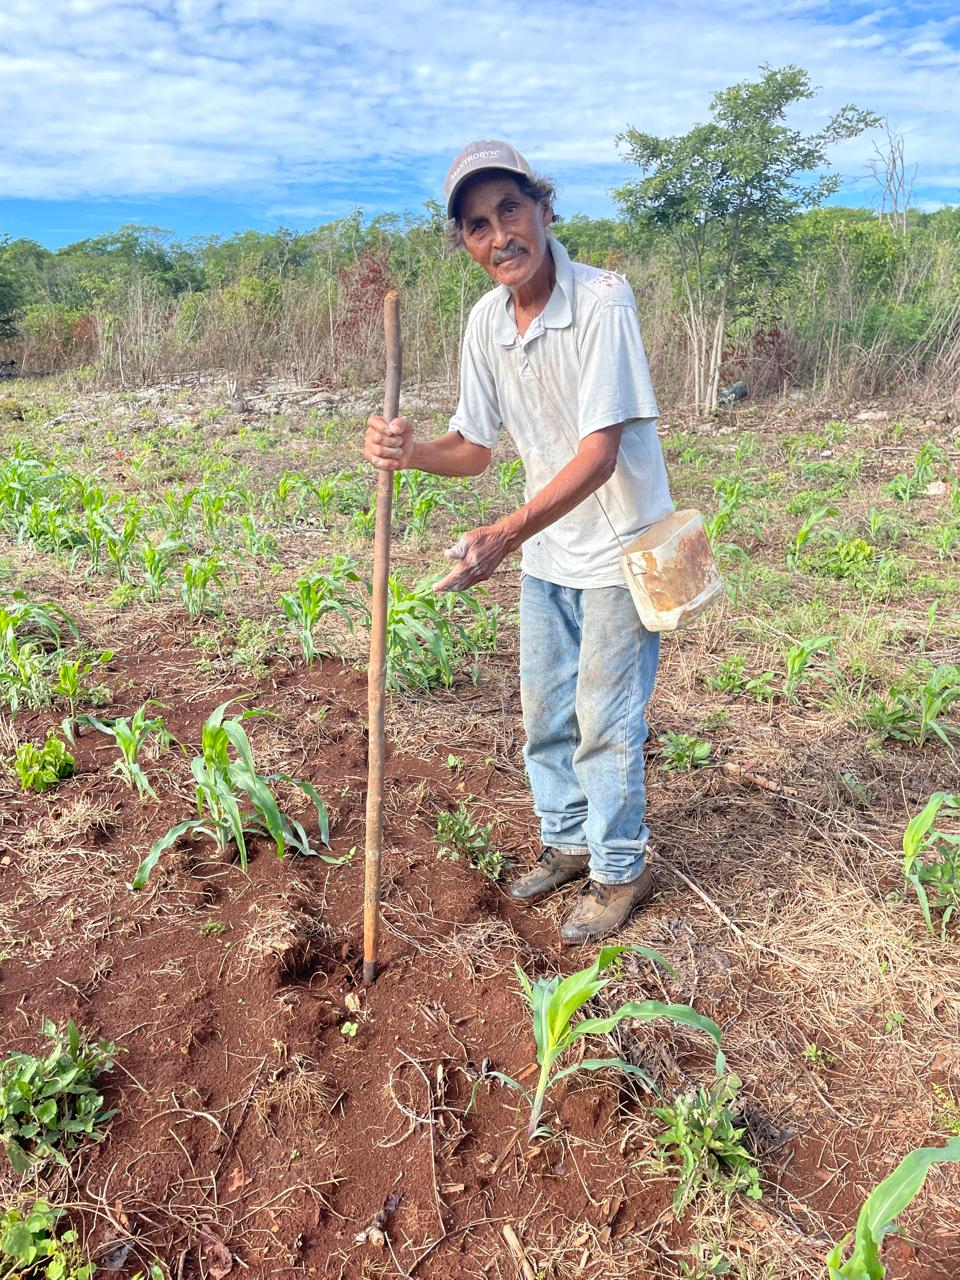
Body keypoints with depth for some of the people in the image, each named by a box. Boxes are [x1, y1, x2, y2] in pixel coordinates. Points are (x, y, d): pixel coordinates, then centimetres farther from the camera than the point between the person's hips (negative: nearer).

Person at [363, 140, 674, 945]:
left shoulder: (603, 300, -21)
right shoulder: (486, 320, -1)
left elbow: (600, 451, -27)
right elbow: (474, 448, 3)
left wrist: (504, 536, -36)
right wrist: (411, 451, -18)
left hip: (620, 548, -6)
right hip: (546, 553, 7)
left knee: (605, 720, 3)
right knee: (544, 713, 16)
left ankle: (620, 870, 25)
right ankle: (568, 842, 38)